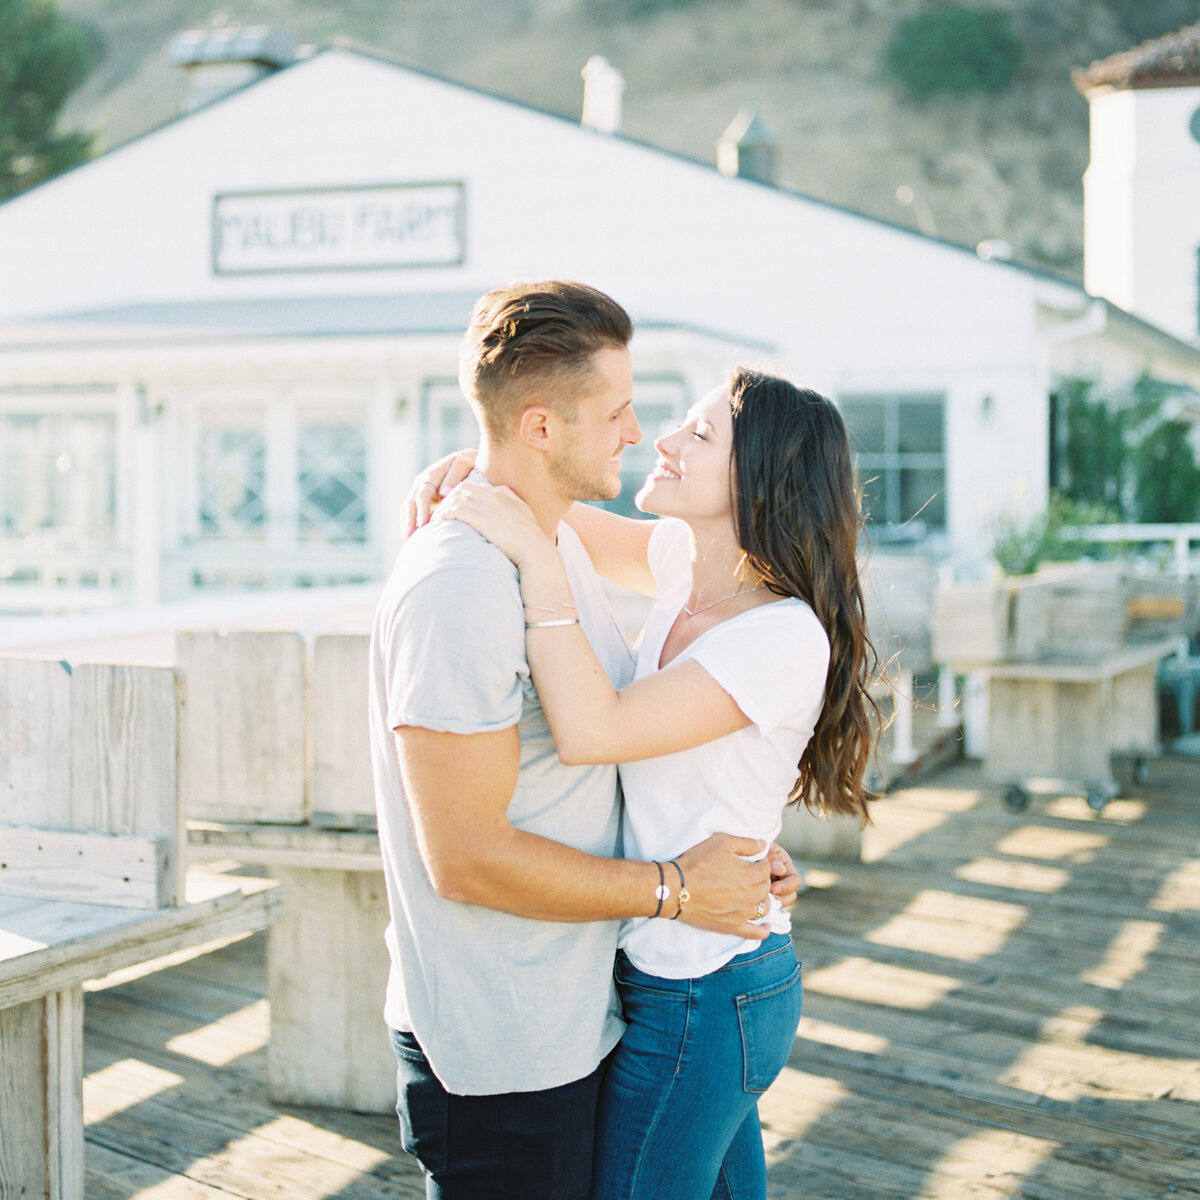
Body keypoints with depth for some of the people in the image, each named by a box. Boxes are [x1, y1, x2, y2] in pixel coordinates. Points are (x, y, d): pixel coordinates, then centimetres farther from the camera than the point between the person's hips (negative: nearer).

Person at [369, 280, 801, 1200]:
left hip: (576, 1019, 9)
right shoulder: (458, 588, -23)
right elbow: (467, 857, -24)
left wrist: (732, 853, 7)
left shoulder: (561, 545, 9)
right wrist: (675, 890, -16)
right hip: (498, 1060, -9)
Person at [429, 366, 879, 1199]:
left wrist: (534, 555, -27)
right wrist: (475, 471, -1)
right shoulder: (688, 564, 0)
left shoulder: (787, 639, -24)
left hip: (700, 1002, -8)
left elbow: (590, 731, -31)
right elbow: (577, 526, 18)